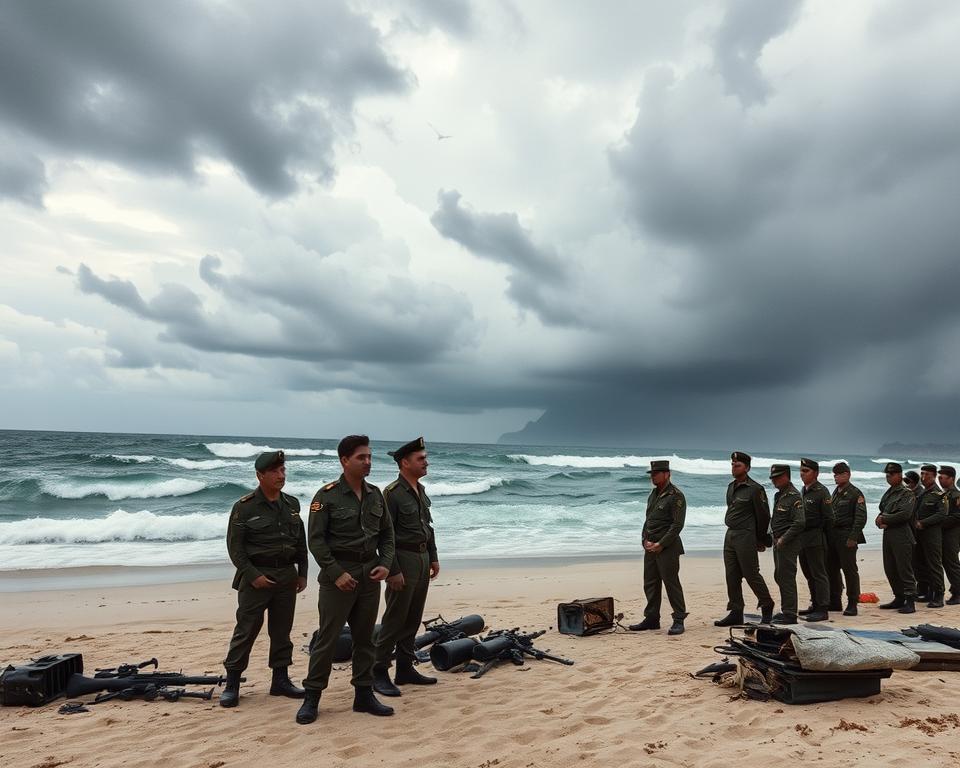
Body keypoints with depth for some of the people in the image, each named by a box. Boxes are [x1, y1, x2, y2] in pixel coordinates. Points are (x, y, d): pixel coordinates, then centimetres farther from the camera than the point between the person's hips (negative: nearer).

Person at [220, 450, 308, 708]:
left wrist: (302, 573, 10)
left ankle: (280, 680, 23)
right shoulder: (245, 507, -9)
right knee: (246, 630, 0)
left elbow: (301, 542, 14)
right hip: (256, 575, -5)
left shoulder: (292, 504, 8)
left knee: (282, 630, 11)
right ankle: (231, 684, 12)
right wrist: (253, 575, -15)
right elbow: (234, 546, -9)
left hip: (287, 575, 5)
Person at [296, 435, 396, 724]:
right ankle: (311, 697, 14)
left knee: (364, 638, 12)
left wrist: (385, 564, -2)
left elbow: (387, 534, 13)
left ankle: (364, 694, 23)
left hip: (370, 575, 5)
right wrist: (336, 573, -15)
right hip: (338, 575, -5)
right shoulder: (327, 496, -9)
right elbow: (316, 539, -11)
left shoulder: (375, 495, 7)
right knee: (328, 638, 0)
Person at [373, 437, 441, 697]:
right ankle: (379, 672, 9)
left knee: (413, 619, 14)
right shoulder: (393, 493, -15)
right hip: (404, 560, -8)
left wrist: (433, 557, 16)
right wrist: (393, 570, -19)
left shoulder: (421, 490, 11)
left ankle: (405, 668, 24)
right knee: (395, 619, -2)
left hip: (423, 559, 8)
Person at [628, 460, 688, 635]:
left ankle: (679, 621, 6)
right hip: (650, 547, 8)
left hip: (667, 548, -8)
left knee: (671, 583, -3)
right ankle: (651, 619, 20)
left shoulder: (676, 496, -11)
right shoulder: (654, 494, 15)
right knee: (650, 584, 11)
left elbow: (677, 524, -16)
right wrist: (645, 540, 3)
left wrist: (660, 545, -17)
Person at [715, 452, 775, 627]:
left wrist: (760, 539, -3)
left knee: (752, 574, -1)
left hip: (746, 537, -8)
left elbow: (763, 515, -9)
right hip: (730, 535, 8)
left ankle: (767, 607, 19)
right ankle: (735, 613, 15)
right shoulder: (731, 487, 12)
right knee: (731, 576, 8)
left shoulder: (755, 489, -12)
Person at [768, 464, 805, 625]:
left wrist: (783, 539, -21)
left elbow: (800, 522, -23)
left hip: (789, 543, -10)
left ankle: (790, 615, 1)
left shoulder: (794, 496, -15)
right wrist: (775, 539, 13)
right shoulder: (779, 495, 15)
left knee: (787, 577, -6)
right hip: (779, 541, 10)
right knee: (779, 576, 16)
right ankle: (786, 610, 27)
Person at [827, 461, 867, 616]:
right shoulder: (835, 493, 16)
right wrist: (828, 534, 13)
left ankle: (852, 604, 5)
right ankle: (835, 602, 20)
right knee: (831, 569, 10)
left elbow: (860, 518, -13)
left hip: (846, 538, -8)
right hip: (832, 536, 8)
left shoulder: (856, 493, -8)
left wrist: (852, 538, -18)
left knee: (849, 570, -2)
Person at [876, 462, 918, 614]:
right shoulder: (888, 493, 18)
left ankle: (910, 602, -2)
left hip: (902, 536, -8)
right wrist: (881, 520, -6)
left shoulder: (907, 493, -7)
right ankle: (899, 598, 23)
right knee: (890, 569, 12)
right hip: (887, 535, 8)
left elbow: (904, 514, -20)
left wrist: (884, 519, -11)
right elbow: (882, 512, 17)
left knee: (904, 569, -6)